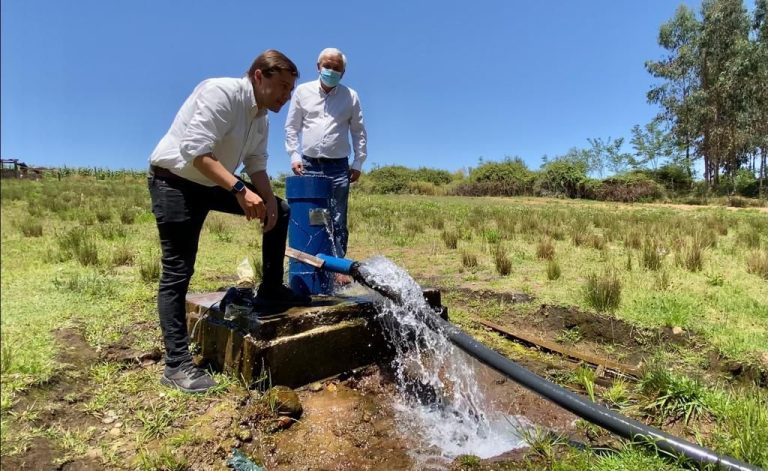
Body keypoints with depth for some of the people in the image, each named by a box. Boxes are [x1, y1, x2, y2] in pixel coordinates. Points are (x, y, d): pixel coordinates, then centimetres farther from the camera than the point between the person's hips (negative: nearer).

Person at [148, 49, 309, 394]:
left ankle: (270, 288, 14)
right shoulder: (220, 92, -22)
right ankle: (176, 363, -3)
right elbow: (195, 151, -31)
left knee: (280, 211, 4)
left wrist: (268, 201, -9)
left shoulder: (261, 117, 5)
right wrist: (239, 189, -38)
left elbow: (256, 165, 7)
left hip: (213, 183, 9)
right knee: (177, 273, -10)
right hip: (174, 181, -8)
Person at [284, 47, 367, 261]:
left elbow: (359, 132, 9)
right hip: (309, 164, 1)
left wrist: (358, 163, 2)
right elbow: (291, 127, 10)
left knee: (338, 221, 0)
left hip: (338, 166, -1)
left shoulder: (350, 96, 6)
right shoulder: (302, 91, 7)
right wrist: (294, 156, 0)